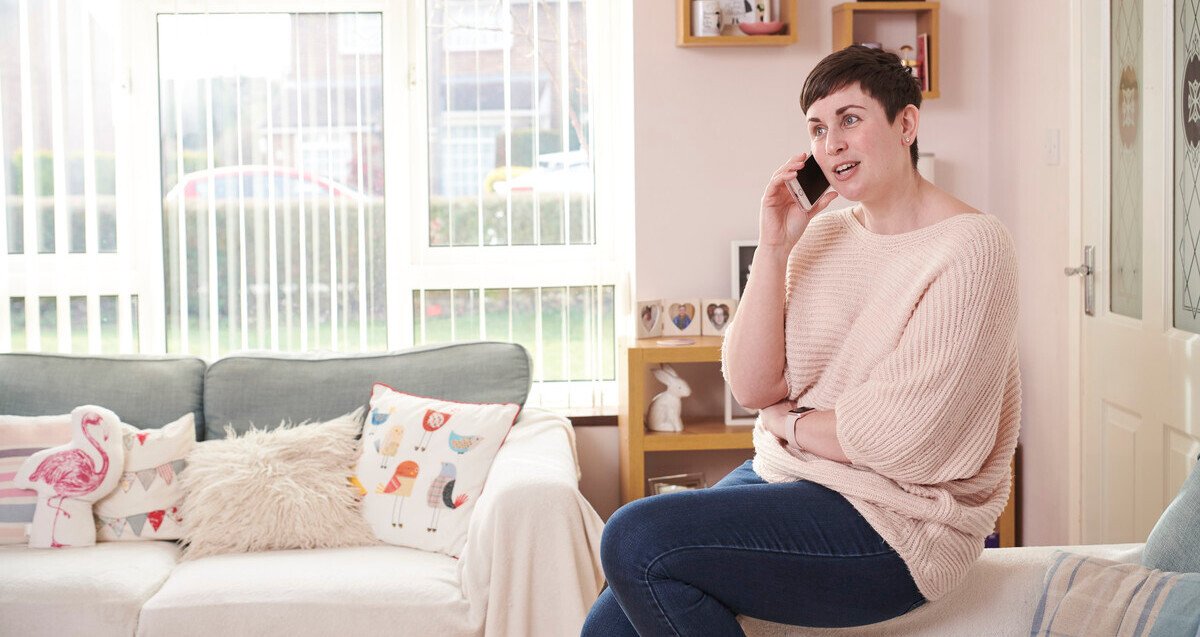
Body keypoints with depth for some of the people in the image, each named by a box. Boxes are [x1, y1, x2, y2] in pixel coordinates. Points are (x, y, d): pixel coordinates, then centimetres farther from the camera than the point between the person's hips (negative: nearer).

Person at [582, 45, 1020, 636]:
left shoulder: (970, 246, -13)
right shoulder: (823, 234, 9)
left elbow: (902, 438, -19)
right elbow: (751, 387, 2)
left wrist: (788, 422, -2)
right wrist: (772, 249, -6)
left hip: (893, 524, -7)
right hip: (782, 476, 7)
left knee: (636, 539, -21)